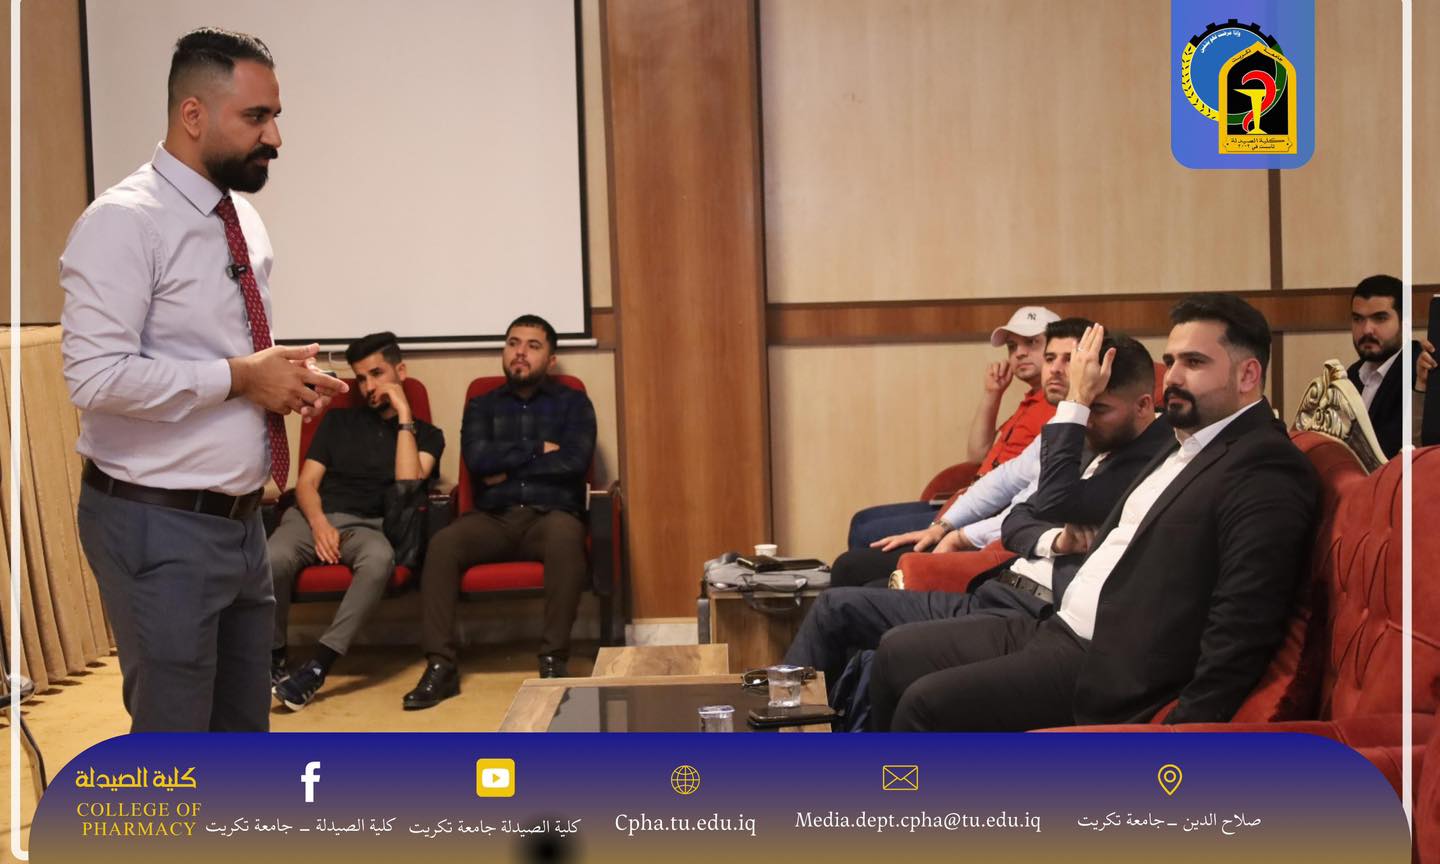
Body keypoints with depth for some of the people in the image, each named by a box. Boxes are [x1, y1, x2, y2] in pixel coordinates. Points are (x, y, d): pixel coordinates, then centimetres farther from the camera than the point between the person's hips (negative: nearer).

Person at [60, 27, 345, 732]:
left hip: (239, 518, 8)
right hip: (159, 525, -8)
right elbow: (96, 376, -24)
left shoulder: (244, 221, 11)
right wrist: (239, 377, -20)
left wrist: (287, 377, 1)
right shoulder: (124, 221, -15)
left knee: (244, 723, 19)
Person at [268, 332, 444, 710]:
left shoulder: (426, 434, 14)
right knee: (273, 560, -34)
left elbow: (407, 484, -6)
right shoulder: (338, 420, 20)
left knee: (380, 560, -40)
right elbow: (306, 483, 11)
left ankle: (317, 665, -37)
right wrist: (319, 523, -11)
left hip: (368, 526, -1)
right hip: (313, 517, 1)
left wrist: (404, 416, -4)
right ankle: (272, 655, -12)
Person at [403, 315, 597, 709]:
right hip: (493, 518, 2)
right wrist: (538, 449, -3)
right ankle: (440, 665, -28)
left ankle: (553, 658, -31)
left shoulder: (572, 403, 12)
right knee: (442, 544, -29)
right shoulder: (482, 406, 17)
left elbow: (574, 462, -6)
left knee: (565, 537, -38)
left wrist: (507, 466, -2)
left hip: (550, 514, -2)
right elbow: (476, 459, -2)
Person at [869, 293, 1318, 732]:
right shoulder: (1182, 446, 18)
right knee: (898, 653, 7)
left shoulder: (1269, 472, -14)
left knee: (926, 704, -18)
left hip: (1112, 671, -10)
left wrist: (1184, 738, -24)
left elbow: (1241, 630, -21)